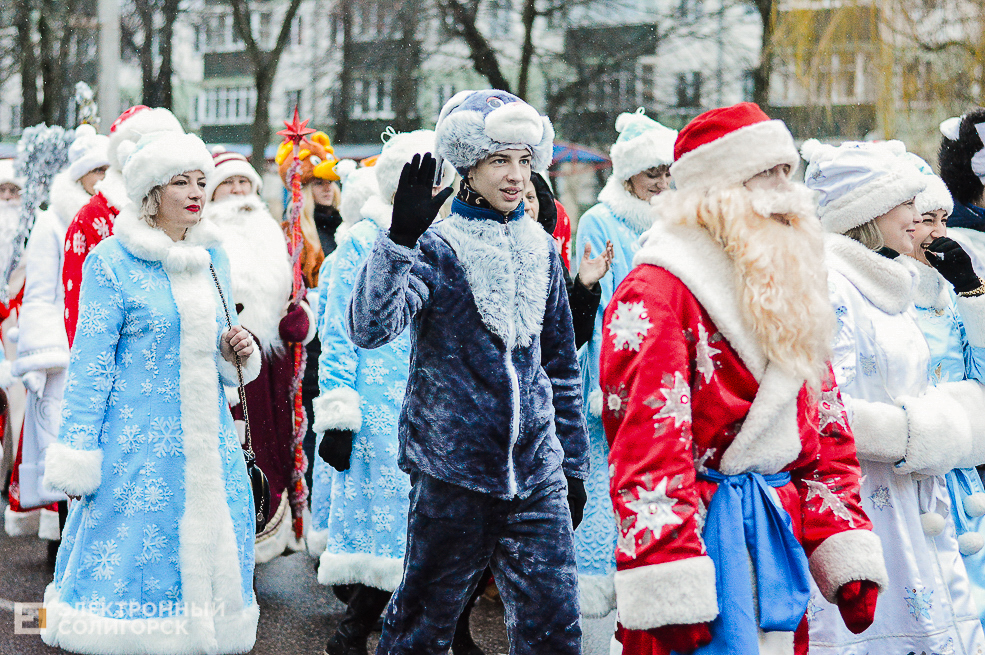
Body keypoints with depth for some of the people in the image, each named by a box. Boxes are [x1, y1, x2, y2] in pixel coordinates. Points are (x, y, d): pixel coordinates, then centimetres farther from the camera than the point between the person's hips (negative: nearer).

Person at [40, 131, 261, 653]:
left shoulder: (212, 257, 11)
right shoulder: (111, 261, -7)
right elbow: (90, 361, -7)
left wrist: (234, 354, 0)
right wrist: (77, 455, -9)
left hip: (207, 437, 6)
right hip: (139, 446, -6)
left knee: (209, 557, 7)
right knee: (131, 569, -2)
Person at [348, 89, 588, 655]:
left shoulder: (540, 248, 10)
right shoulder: (435, 248, -6)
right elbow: (370, 328, -23)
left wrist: (574, 464, 17)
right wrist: (401, 237, -32)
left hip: (537, 472, 4)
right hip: (454, 467, -4)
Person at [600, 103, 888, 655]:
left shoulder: (790, 292, 15)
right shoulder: (656, 293, -12)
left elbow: (826, 436, 17)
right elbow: (648, 447, -19)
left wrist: (848, 557, 9)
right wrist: (670, 600, -25)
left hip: (780, 539, 8)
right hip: (702, 528, -7)